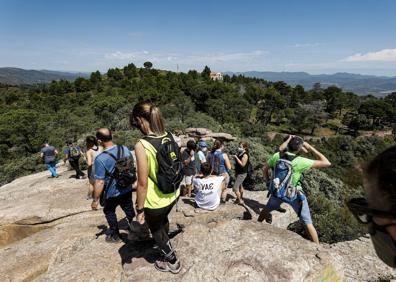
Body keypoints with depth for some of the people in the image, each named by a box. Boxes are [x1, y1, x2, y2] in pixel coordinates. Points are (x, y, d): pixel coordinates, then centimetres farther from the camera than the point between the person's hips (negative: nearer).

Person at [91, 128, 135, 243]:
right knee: (129, 210, 22)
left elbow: (100, 182, -23)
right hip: (127, 189, 4)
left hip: (112, 194, -3)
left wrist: (95, 200, -10)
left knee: (109, 212, 23)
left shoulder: (100, 159, -26)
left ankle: (114, 235, 36)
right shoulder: (125, 149, -10)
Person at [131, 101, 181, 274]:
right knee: (163, 220, 35)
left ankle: (173, 262, 43)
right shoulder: (170, 137, -7)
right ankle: (165, 245, 63)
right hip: (174, 194, 7)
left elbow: (143, 183, -23)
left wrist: (139, 209, -10)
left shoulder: (142, 146, -28)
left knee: (156, 229, 23)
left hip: (155, 201, -6)